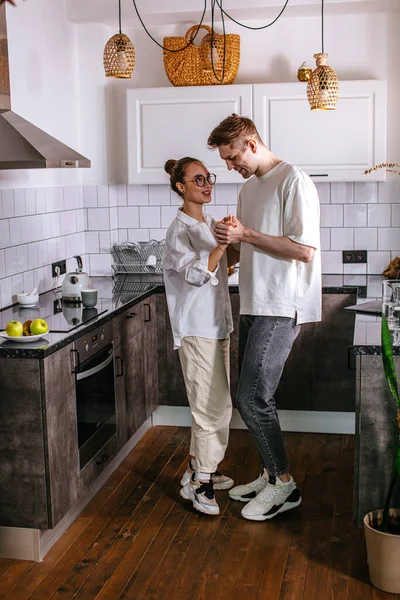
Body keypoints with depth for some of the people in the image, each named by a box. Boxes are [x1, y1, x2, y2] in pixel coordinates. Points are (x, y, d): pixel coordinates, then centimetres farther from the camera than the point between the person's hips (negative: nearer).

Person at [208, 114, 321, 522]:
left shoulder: (293, 181, -12)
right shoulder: (249, 186, 16)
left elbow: (305, 249, -19)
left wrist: (246, 235, -18)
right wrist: (230, 240, 3)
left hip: (281, 308, -9)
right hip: (254, 305, 9)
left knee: (252, 398, -10)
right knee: (252, 397, 12)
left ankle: (284, 485, 5)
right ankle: (271, 474, 26)